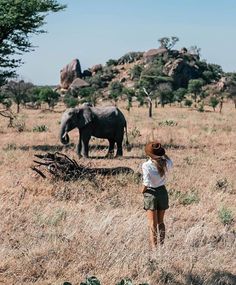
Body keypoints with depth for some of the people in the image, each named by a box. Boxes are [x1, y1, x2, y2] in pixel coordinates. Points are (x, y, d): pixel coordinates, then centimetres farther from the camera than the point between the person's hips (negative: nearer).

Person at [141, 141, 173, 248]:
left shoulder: (146, 165, -20)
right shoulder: (165, 163, -9)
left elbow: (146, 183, -22)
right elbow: (171, 163, 17)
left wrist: (143, 190, -3)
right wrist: (163, 154, 9)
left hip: (151, 193, -4)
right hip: (162, 191, 4)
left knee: (152, 224, 4)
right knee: (160, 221, 20)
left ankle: (154, 247, 0)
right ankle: (162, 245, 27)